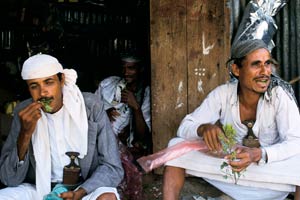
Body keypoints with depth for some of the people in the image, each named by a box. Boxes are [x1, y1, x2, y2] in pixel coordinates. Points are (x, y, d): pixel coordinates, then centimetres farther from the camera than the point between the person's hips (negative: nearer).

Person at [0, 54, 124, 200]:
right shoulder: (24, 112, -5)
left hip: (86, 187, -2)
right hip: (40, 188, 2)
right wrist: (25, 134, -22)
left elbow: (113, 168, -10)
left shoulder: (91, 107, -11)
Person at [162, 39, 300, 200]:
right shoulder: (222, 94, -11)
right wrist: (203, 128, -35)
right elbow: (184, 128, -10)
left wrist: (257, 154, -40)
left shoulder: (280, 95, -16)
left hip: (271, 169, -1)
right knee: (176, 145, -15)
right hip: (229, 165, 2)